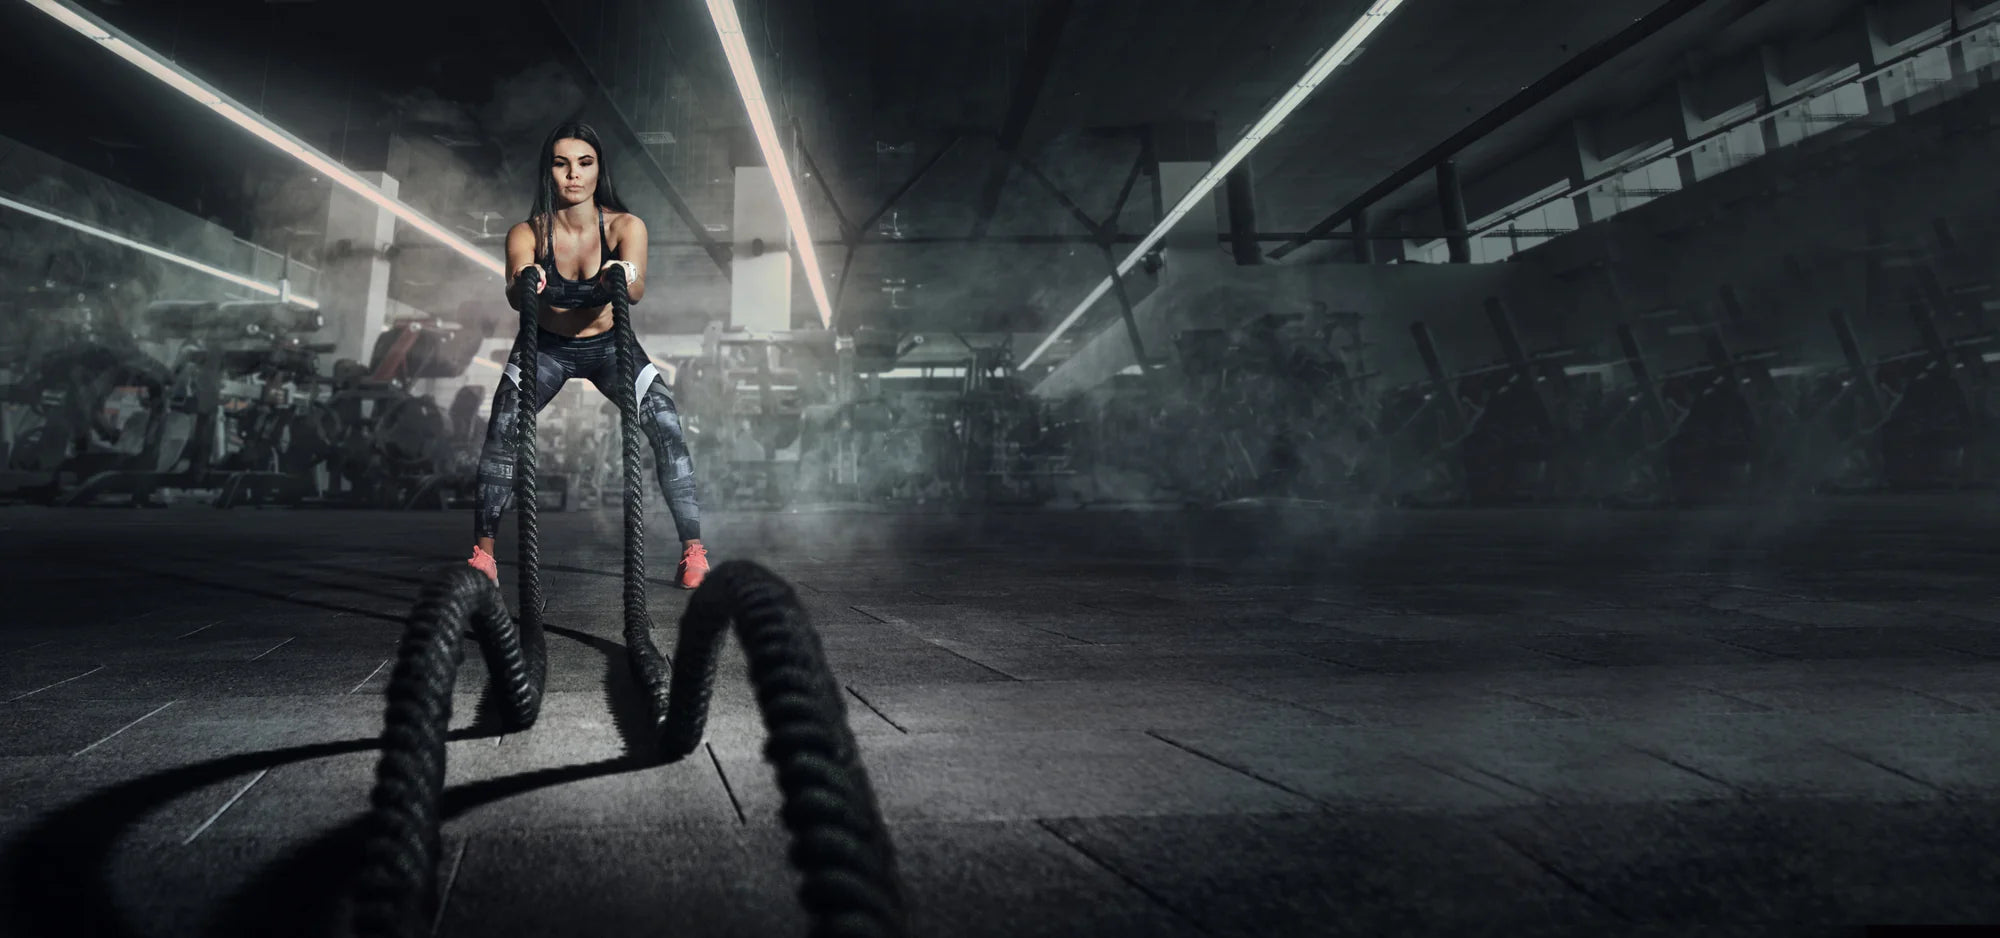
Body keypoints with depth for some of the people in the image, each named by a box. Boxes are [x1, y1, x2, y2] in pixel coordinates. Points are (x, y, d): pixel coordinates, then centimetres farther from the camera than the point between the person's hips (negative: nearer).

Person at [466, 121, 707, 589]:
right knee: (501, 431, -21)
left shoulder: (625, 227, -20)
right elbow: (515, 294, -37)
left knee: (667, 427, -20)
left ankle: (694, 549, -12)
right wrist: (525, 285, -60)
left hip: (609, 344, 0)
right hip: (546, 347, 0)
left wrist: (624, 278, -61)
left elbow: (636, 288, -38)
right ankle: (483, 551, -8)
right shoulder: (527, 234, -19)